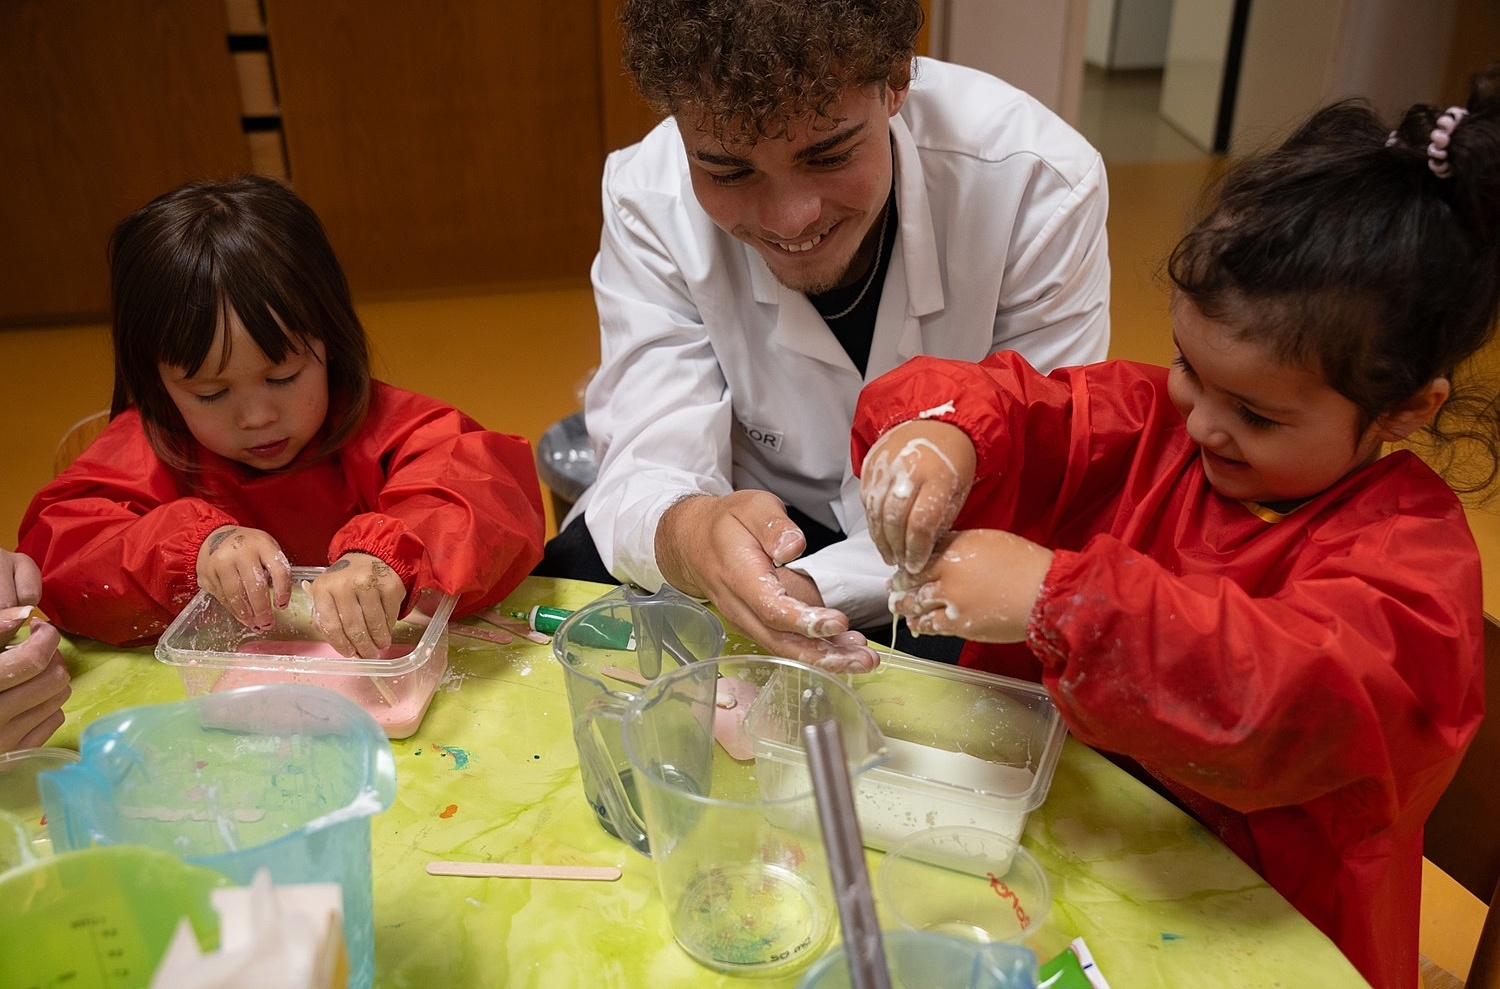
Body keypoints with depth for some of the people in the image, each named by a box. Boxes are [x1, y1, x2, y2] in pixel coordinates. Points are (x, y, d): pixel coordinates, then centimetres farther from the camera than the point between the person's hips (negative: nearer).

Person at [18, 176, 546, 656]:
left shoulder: (384, 430, -10)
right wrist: (194, 546, -28)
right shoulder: (147, 450, -1)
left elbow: (496, 490, -25)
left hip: (381, 670, -2)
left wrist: (389, 555, -44)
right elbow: (54, 548, -10)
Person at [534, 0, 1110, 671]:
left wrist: (813, 586, -34)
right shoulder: (646, 197, -18)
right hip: (752, 516, 1)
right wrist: (686, 536, -46)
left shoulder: (1043, 186, -23)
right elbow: (653, 461, -21)